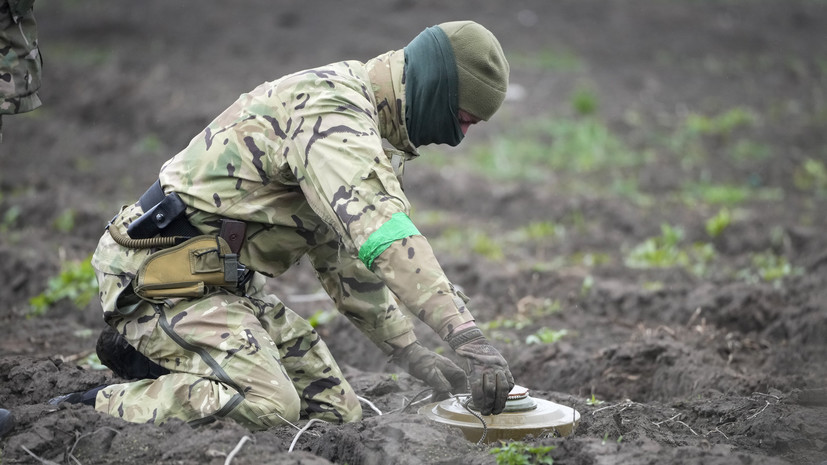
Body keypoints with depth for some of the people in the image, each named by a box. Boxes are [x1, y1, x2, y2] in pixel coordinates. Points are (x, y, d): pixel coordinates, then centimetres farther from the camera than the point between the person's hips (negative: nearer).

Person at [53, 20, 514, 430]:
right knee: (267, 407, -29)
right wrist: (469, 337, -38)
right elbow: (382, 234, -33)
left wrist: (409, 350, 13)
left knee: (337, 411, 4)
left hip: (226, 280, 10)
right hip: (167, 274, -10)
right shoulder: (329, 107, -19)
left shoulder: (365, 123, 15)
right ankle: (94, 409, -13)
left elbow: (345, 252, 22)